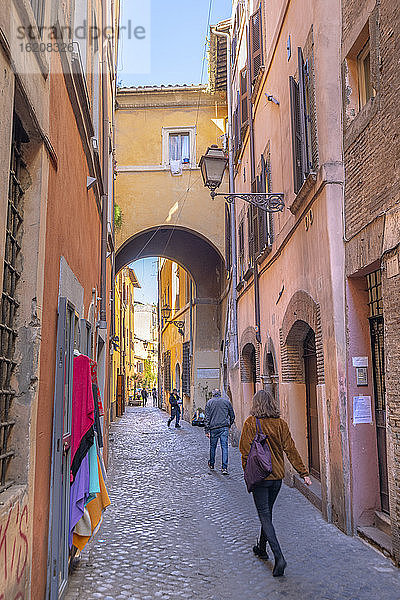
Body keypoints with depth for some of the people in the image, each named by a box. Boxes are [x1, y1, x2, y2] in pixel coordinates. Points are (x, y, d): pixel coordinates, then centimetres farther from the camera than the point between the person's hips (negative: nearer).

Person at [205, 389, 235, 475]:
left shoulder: (209, 402, 4)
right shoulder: (226, 401, 7)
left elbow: (207, 417, 0)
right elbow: (232, 416, 10)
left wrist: (207, 430, 0)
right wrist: (229, 425, 25)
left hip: (213, 427, 0)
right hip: (224, 427, 0)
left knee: (213, 446, 14)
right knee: (224, 447, -2)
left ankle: (211, 464, 29)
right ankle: (224, 467, -8)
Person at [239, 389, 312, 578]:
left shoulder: (250, 423, -11)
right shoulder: (280, 423, -1)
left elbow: (245, 451, -10)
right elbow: (290, 449, -2)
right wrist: (304, 472, 1)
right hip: (277, 476, 5)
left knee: (265, 517, 0)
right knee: (267, 513, 21)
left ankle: (279, 557, -13)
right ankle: (262, 548, 37)